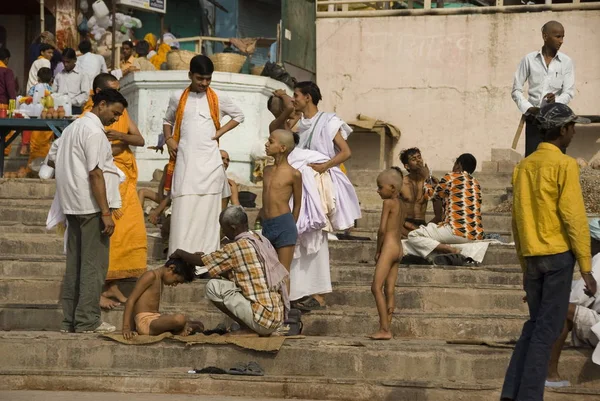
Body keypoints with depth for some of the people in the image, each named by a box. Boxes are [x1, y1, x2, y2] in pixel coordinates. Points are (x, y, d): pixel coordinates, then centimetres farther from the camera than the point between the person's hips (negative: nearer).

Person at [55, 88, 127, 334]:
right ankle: (87, 321, -6)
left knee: (75, 265, 10)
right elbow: (95, 174, -18)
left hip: (73, 206, 9)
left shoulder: (73, 127, 17)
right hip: (91, 206, -9)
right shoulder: (94, 131, -12)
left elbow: (60, 165, 20)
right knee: (94, 265, -5)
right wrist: (106, 213, -19)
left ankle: (70, 320, 12)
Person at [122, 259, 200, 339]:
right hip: (145, 323, -9)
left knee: (199, 327, 9)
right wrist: (126, 329, -19)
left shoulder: (160, 281, 20)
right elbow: (130, 301, -12)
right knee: (179, 318, -33)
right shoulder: (151, 276, -7)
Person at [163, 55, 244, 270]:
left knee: (207, 210, -1)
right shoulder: (178, 99, 8)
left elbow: (239, 116, 17)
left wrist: (220, 132, 4)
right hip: (184, 161, 0)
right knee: (183, 210, -5)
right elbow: (167, 121, 22)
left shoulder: (219, 99, 5)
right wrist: (169, 139, 4)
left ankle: (207, 257, 1)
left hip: (209, 161, 0)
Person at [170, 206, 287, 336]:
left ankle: (247, 328, -2)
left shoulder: (237, 247, -11)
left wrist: (181, 253, 20)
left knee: (213, 286, -4)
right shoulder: (262, 240, 12)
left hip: (264, 319, -9)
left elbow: (202, 261, 1)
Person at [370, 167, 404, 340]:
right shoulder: (400, 205, 16)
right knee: (389, 290, 7)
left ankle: (384, 329, -15)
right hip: (398, 247, 9)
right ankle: (387, 328, 6)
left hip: (388, 246, -9)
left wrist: (378, 250, -5)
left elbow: (382, 229, -15)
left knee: (377, 287, -10)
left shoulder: (388, 203, -10)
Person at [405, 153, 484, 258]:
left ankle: (449, 250, -21)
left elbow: (431, 194, 12)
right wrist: (438, 183, 36)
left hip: (458, 233, -8)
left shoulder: (451, 178, -2)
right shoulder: (476, 184, 17)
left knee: (413, 236, -5)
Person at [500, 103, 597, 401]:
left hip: (532, 257, 6)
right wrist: (586, 268, -11)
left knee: (534, 325, 15)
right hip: (558, 255, -6)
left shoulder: (523, 167, 12)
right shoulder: (565, 165, -8)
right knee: (547, 329, -3)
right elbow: (575, 218, -13)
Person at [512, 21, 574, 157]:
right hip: (533, 119, 0)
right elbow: (516, 90, 5)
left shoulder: (566, 62, 2)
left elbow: (569, 92, -3)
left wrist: (557, 99, -24)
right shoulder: (529, 59, 3)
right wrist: (528, 108, -10)